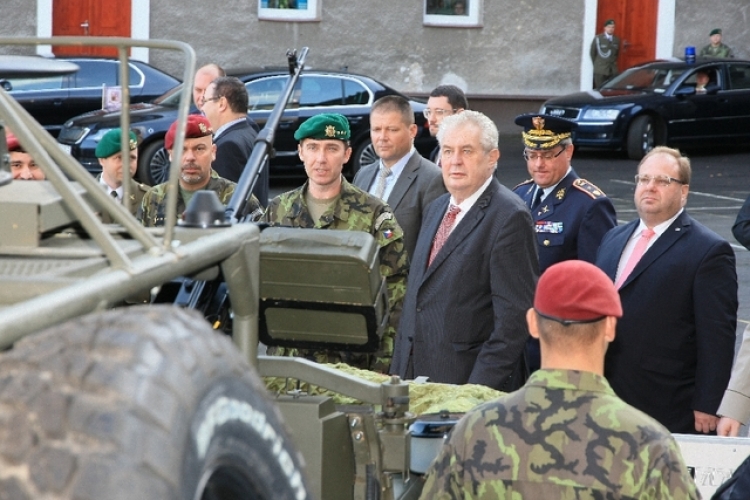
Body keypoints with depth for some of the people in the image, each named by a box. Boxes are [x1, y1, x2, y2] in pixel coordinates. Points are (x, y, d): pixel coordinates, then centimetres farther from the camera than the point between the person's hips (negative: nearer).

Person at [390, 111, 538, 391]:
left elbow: (514, 315, -15)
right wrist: (398, 374, 13)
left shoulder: (509, 217, -11)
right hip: (415, 374, 7)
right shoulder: (436, 210, 16)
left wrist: (479, 391, -19)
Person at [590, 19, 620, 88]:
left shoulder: (617, 40, 9)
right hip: (600, 70, -3)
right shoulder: (598, 38, -3)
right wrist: (596, 64, 8)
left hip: (613, 70, 3)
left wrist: (613, 63, 13)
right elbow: (592, 53, 4)